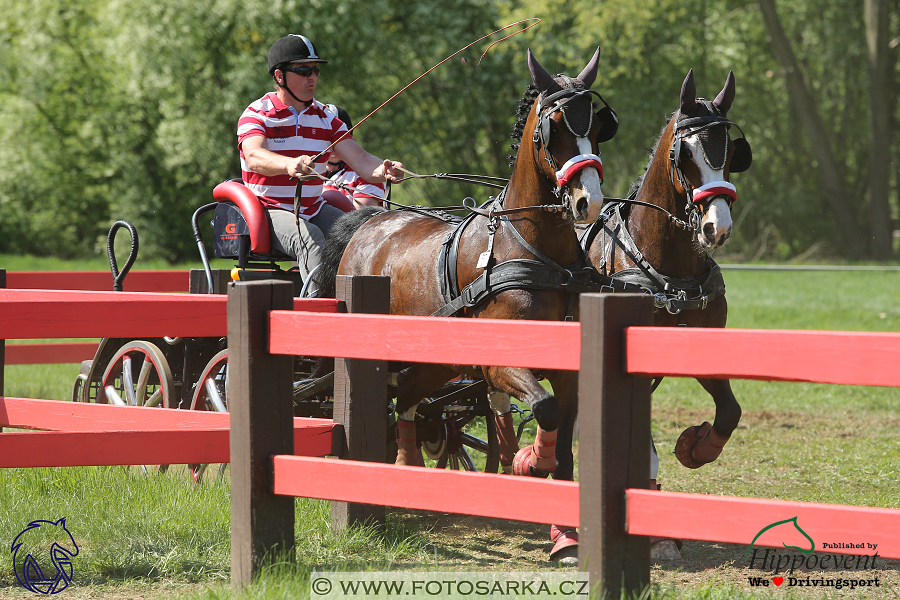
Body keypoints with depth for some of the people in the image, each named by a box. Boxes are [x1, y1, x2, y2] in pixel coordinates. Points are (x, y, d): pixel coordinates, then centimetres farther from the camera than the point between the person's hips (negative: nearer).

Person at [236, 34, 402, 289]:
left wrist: (382, 171, -29)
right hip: (269, 210, -5)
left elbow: (359, 159, -3)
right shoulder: (256, 114, -8)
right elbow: (254, 157, -30)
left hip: (314, 209, 6)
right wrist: (290, 164, -52)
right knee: (309, 238, -34)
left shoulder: (325, 118, 9)